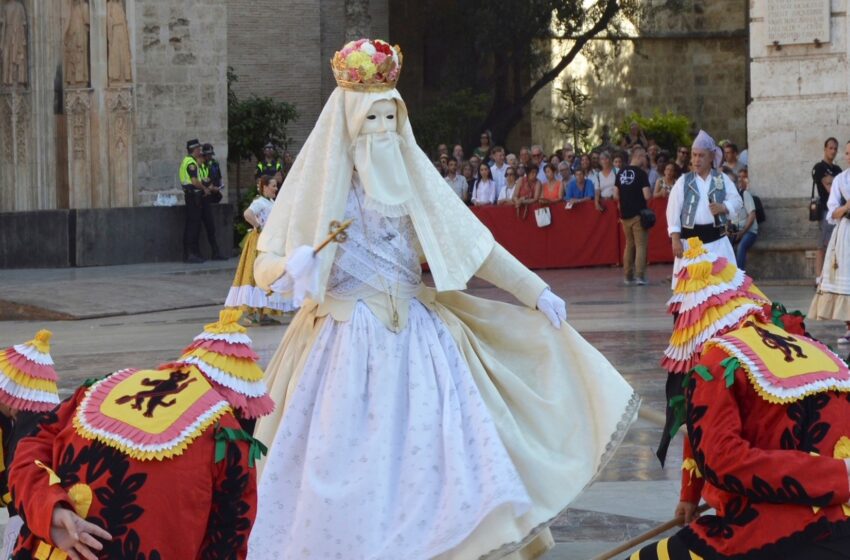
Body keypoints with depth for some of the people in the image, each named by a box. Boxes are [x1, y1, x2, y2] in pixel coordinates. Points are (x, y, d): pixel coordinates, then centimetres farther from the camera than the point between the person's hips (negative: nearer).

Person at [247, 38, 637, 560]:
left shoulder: (413, 178, 7)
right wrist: (292, 270, -25)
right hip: (348, 345, -3)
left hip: (418, 339, 3)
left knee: (436, 454, -7)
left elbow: (473, 244, 8)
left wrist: (534, 288, 2)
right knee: (347, 473, -7)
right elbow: (265, 267, -2)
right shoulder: (320, 185, -1)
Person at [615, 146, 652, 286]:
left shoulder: (621, 173, 5)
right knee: (640, 245, -1)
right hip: (638, 214, -5)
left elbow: (615, 196, 6)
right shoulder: (641, 173, -12)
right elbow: (647, 196, -17)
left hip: (624, 215, 5)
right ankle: (639, 276, -7)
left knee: (629, 244, 15)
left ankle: (628, 276, 15)